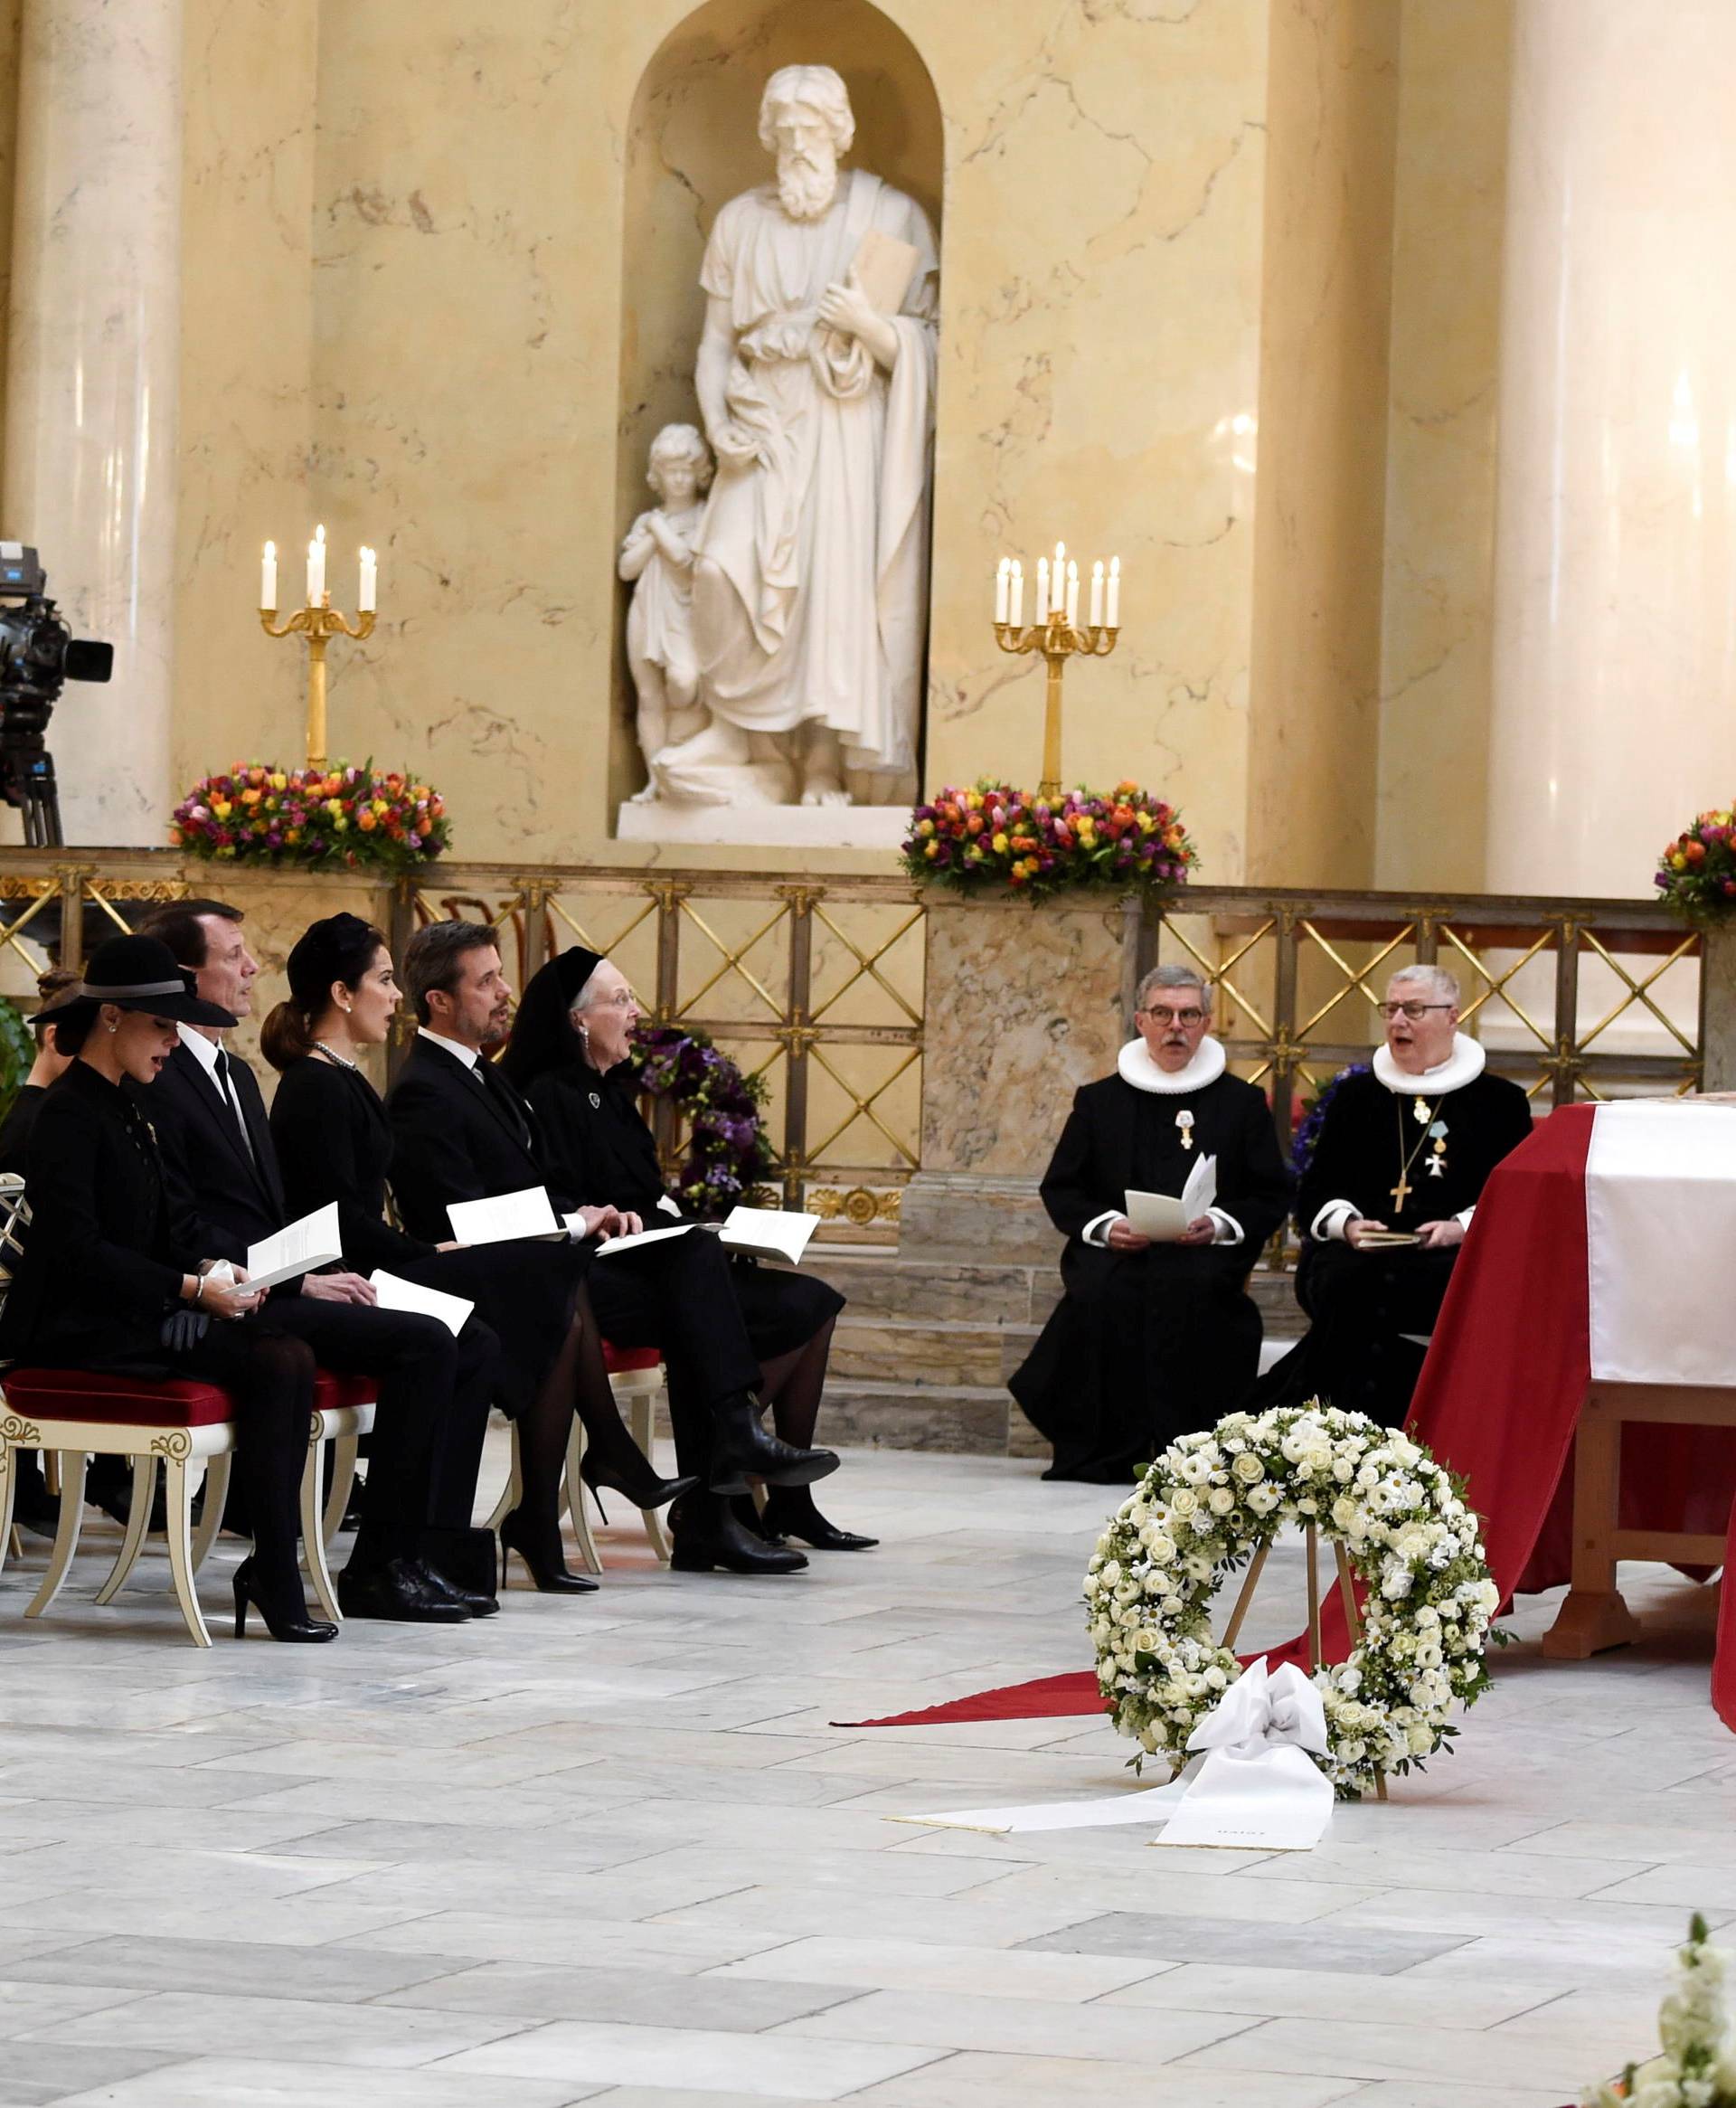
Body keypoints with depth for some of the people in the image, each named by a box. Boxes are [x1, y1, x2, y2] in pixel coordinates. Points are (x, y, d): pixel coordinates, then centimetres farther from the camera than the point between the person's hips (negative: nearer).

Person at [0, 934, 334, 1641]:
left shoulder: (129, 1107, 17)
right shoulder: (70, 1114, -11)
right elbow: (75, 1247, -20)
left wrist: (208, 1267, 0)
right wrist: (190, 1288, -23)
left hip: (135, 1312, 9)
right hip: (78, 1329, -9)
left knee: (290, 1358, -15)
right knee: (273, 1366, -24)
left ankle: (272, 1567, -16)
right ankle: (274, 1579, -19)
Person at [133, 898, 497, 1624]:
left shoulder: (237, 1074, 21)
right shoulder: (158, 1081, -11)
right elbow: (182, 1229, -17)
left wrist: (328, 1274, 4)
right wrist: (298, 1282, -17)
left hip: (277, 1287, 10)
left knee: (474, 1343, -3)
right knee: (423, 1342, -24)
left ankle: (436, 1547, -6)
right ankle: (378, 1569, -19)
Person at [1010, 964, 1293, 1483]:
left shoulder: (1242, 1103, 14)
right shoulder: (1100, 1101, 17)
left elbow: (1272, 1196, 9)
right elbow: (1059, 1190, 14)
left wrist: (1219, 1224, -11)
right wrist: (1104, 1225, -7)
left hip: (1207, 1254, -1)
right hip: (1114, 1253, 1)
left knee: (1194, 1288, -36)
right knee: (1097, 1291, -33)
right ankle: (1100, 1452, -22)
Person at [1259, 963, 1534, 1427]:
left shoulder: (1499, 1102, 14)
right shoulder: (1356, 1095, 22)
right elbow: (1313, 1195, 18)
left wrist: (1462, 1228, -12)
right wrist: (1347, 1223, -5)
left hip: (1453, 1258, -2)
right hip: (1356, 1254, 2)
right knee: (1347, 1285, -35)